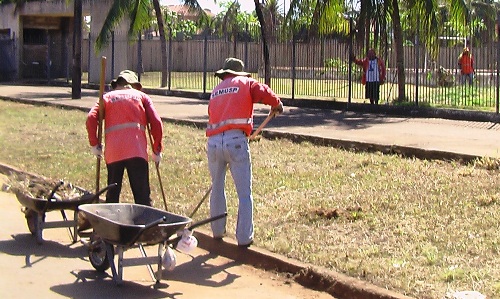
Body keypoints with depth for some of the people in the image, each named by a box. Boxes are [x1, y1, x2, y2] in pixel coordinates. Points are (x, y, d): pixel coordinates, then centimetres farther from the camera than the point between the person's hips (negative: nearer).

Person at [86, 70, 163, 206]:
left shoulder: (107, 97, 20)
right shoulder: (142, 96, 18)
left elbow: (91, 119, 4)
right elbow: (156, 122, 7)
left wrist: (94, 144, 12)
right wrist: (157, 149, 14)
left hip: (113, 151, 1)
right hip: (137, 151, -1)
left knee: (112, 195, 13)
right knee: (142, 196, 0)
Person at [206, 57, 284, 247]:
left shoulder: (216, 90, 25)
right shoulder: (245, 82, 10)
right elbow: (265, 94, -5)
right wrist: (277, 105, 15)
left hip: (213, 142, 5)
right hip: (235, 140, -5)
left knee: (217, 188, 20)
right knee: (244, 193, 2)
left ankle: (217, 232, 30)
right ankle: (244, 238, 3)